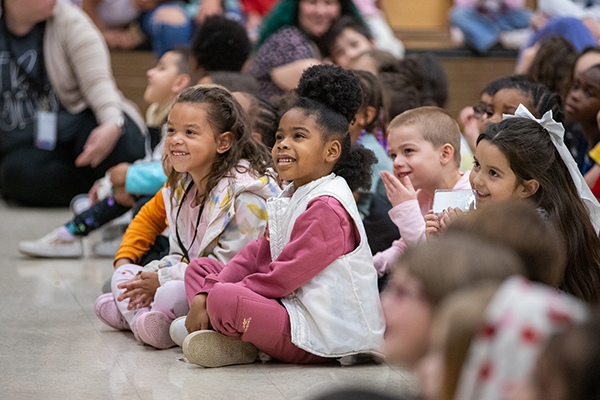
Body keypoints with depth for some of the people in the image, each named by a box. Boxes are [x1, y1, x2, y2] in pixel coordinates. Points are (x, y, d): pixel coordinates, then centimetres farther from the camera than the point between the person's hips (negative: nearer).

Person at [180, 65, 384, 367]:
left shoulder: (327, 206, -18)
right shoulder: (291, 198, 15)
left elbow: (283, 277, -20)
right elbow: (257, 256, 13)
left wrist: (213, 297, -14)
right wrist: (205, 294, -2)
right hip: (289, 308, 11)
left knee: (223, 298, -33)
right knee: (200, 268, 14)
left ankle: (238, 341, -1)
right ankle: (236, 340, -8)